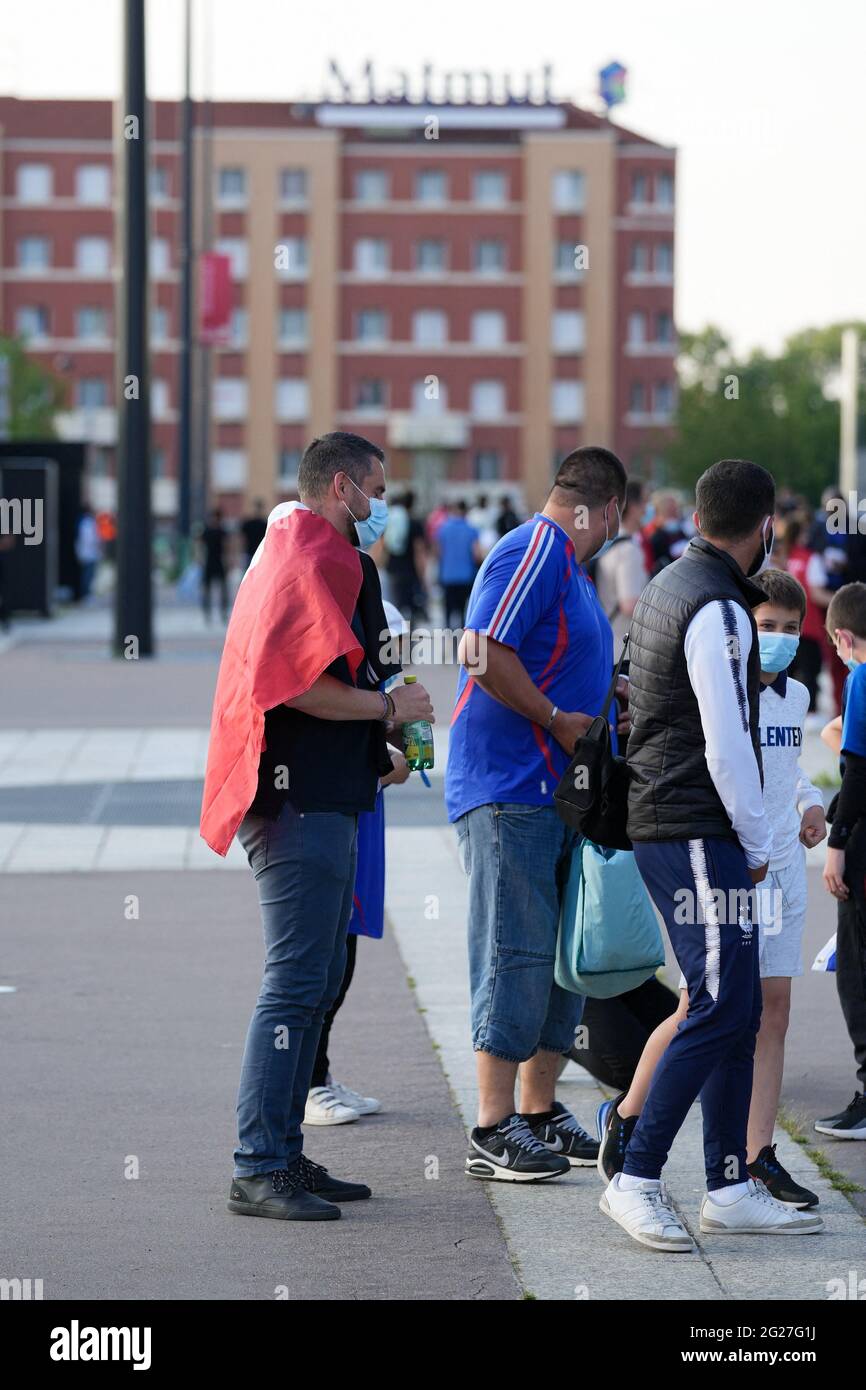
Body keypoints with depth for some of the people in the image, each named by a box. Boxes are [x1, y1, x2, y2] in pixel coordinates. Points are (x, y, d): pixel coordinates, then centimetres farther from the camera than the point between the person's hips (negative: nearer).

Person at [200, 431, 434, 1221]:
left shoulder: (293, 553, 22)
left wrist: (376, 754, 19)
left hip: (319, 800, 11)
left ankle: (282, 1155, 18)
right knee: (297, 984, -10)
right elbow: (300, 682, -22)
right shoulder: (316, 560, -12)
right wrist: (390, 706, -10)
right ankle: (259, 1170, -9)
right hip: (303, 801, -11)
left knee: (317, 980, 14)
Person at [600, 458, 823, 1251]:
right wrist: (758, 843, -7)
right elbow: (727, 746, -18)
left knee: (737, 1011, 10)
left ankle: (730, 1188, 13)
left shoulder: (668, 586, 15)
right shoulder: (717, 610, -15)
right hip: (700, 835, -10)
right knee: (718, 1012, -11)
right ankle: (636, 1180, -9)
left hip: (663, 825, 10)